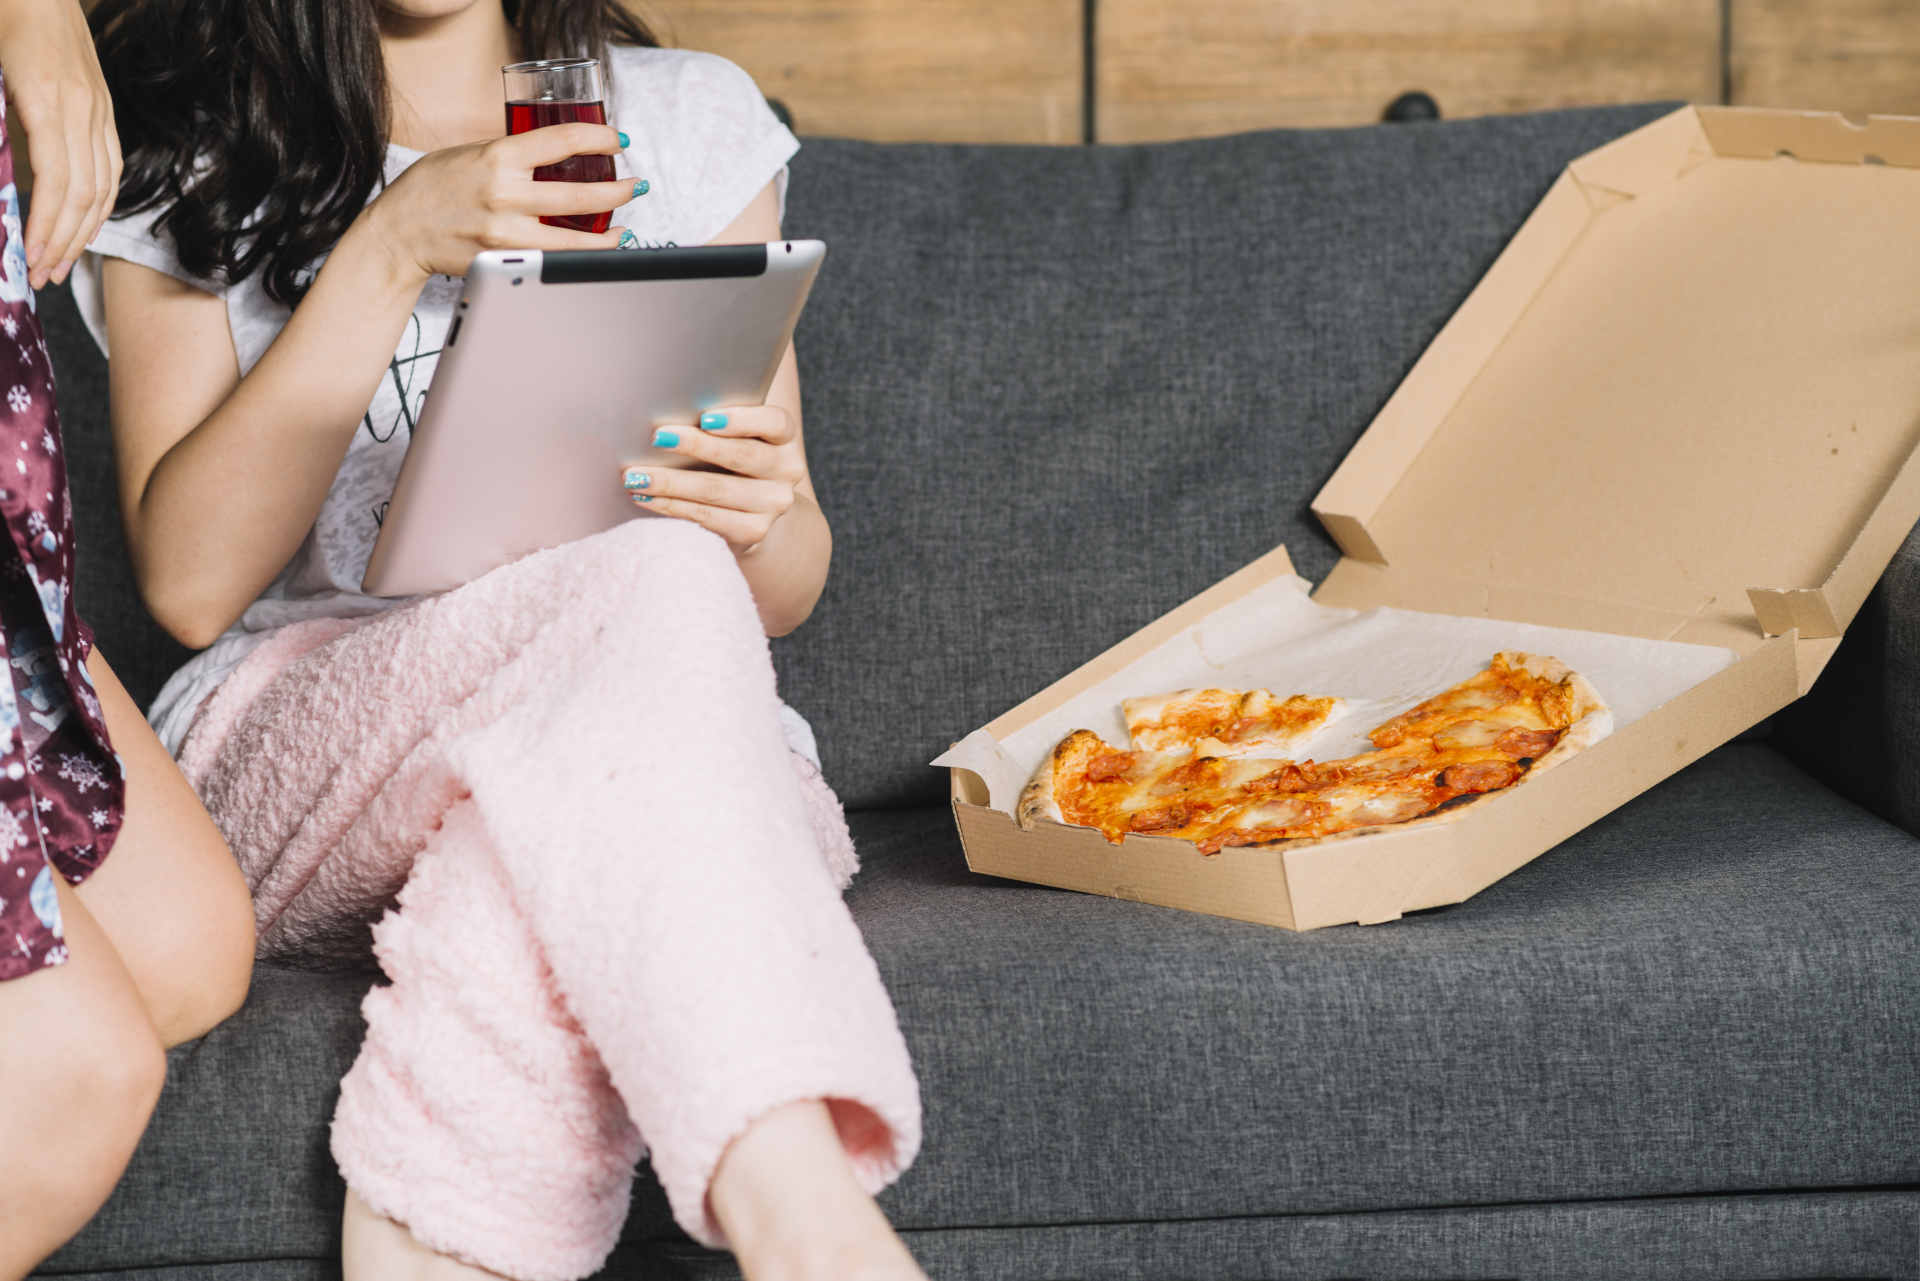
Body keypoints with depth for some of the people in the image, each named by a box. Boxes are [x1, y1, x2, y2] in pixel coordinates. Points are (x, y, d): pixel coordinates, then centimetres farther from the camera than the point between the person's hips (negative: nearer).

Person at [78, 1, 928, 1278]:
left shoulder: (690, 118, 15)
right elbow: (194, 581, -7)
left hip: (677, 758, 2)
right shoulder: (186, 170, 10)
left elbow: (784, 587, 12)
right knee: (651, 588, -36)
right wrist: (393, 247, -14)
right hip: (297, 751, -2)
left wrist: (763, 515, -14)